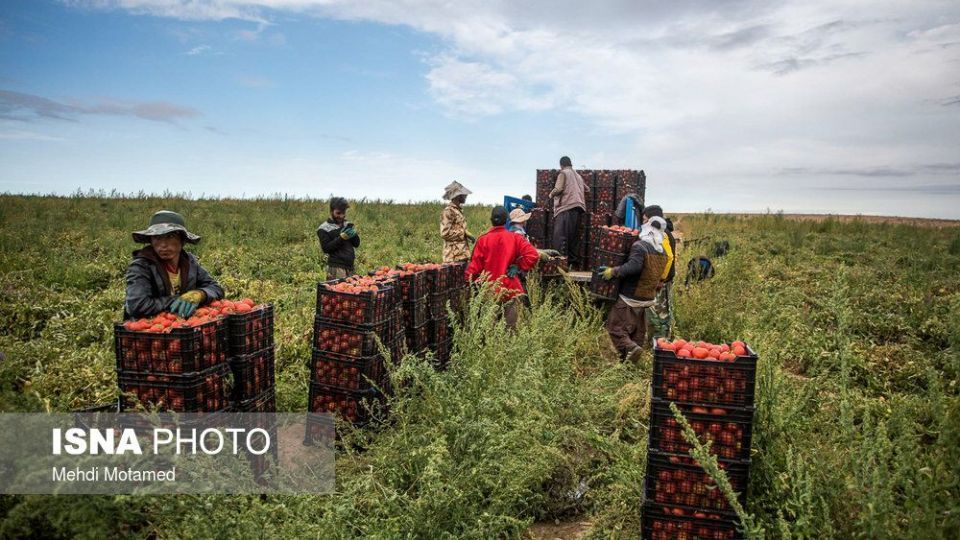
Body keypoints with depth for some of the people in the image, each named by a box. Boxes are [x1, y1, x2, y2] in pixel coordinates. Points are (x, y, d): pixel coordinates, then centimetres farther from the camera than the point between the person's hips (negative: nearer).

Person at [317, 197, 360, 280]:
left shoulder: (347, 224, 14)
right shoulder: (324, 229, -1)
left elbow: (357, 244, 14)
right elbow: (325, 248, -9)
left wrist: (354, 234, -7)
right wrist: (341, 238, -17)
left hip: (350, 267, 5)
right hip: (336, 268, -5)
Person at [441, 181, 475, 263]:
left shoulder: (459, 210, 16)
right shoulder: (448, 212, -13)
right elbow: (445, 233, -19)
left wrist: (469, 236, 7)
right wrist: (464, 234, -15)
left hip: (463, 253, 9)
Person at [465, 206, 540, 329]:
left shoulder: (483, 239, -6)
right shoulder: (515, 238, -5)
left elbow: (475, 264, -5)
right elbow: (533, 255, -13)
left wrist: (469, 281, 9)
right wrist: (520, 268, 0)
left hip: (489, 290, 0)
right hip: (510, 289, 0)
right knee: (510, 326, 8)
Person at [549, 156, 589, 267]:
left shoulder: (563, 173, 2)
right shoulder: (577, 175, 24)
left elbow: (558, 189, -9)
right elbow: (587, 189, 30)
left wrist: (551, 194, 9)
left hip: (566, 207, -7)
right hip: (578, 208, 7)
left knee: (560, 236, -11)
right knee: (572, 236, 10)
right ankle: (574, 262, 9)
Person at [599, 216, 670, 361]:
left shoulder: (640, 246, -17)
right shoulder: (662, 252, 9)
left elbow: (634, 266, -31)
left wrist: (613, 271, -25)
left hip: (630, 298, -8)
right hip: (648, 298, 8)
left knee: (614, 325, -5)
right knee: (637, 330, 17)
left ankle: (630, 347, -24)